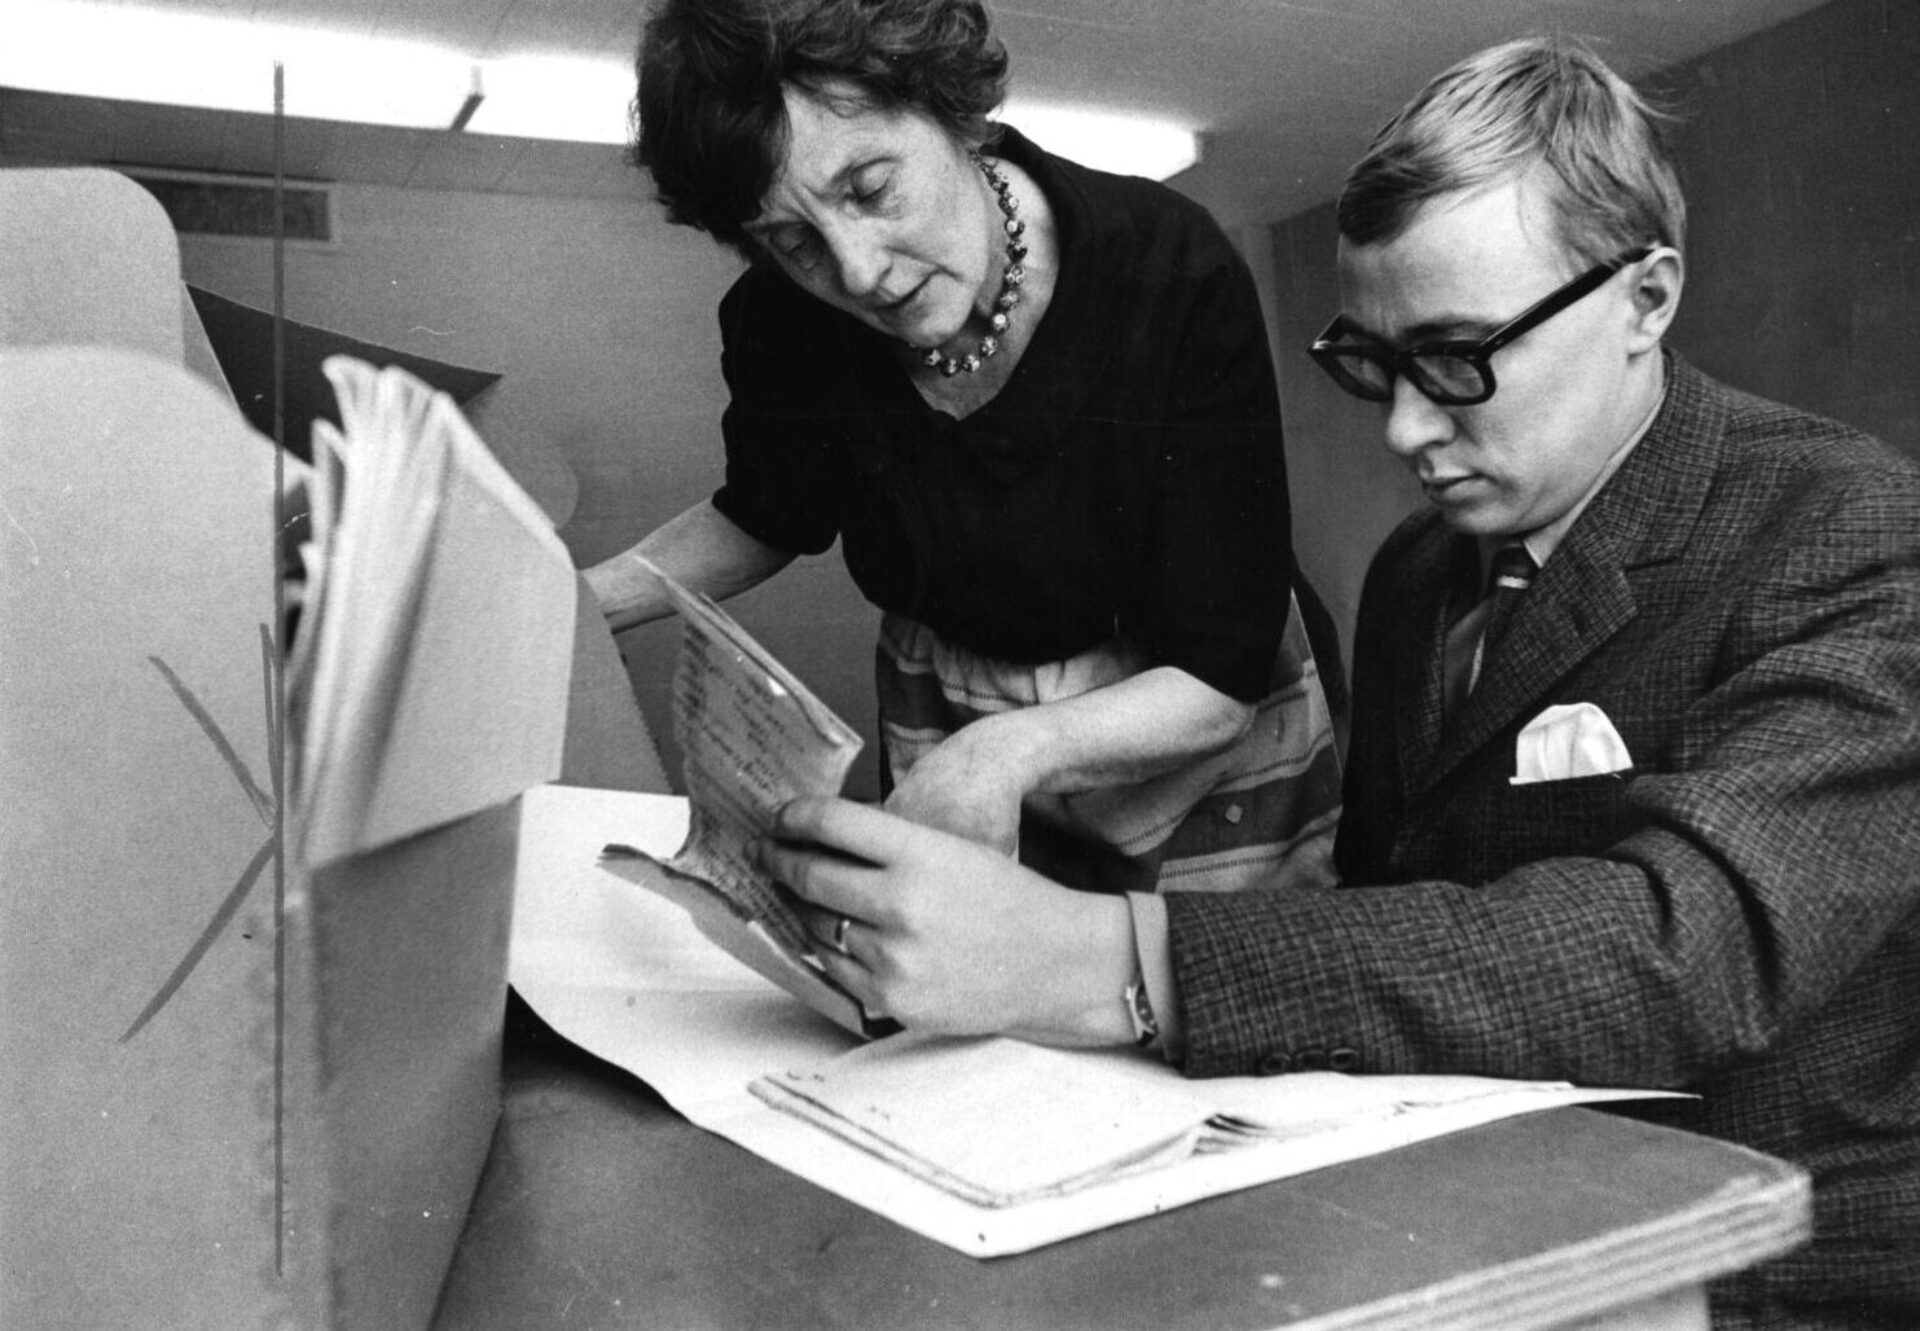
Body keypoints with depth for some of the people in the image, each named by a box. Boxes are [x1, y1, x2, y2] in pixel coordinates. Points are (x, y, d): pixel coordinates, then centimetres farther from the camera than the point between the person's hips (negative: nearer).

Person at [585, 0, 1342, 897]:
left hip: (1195, 737, -1)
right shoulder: (780, 321, -18)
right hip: (937, 714, 2)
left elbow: (1222, 675, -26)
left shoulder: (1177, 279, -28)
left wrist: (1023, 745, -44)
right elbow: (767, 519, 5)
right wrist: (569, 606, -9)